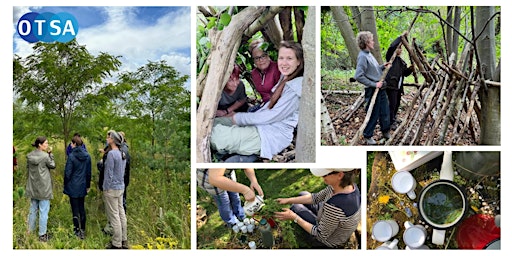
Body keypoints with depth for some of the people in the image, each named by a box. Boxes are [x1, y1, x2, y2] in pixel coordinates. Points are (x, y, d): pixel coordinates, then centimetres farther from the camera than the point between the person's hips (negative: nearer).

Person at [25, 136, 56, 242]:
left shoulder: (29, 156, 1)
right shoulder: (45, 156, -17)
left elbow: (28, 169, 9)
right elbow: (52, 165, -3)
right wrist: (50, 154, -1)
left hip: (32, 188, 6)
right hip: (43, 188, -6)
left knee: (33, 210, 17)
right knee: (43, 211, 1)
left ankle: (30, 232, 24)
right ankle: (42, 235, 6)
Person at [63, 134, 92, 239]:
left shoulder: (71, 156, -17)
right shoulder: (87, 156, 0)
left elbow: (67, 173, -13)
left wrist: (66, 185, 0)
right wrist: (88, 185, 17)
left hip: (73, 187, -5)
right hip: (82, 187, 5)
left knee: (75, 210, 2)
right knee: (82, 209, 14)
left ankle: (77, 231, 7)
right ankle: (83, 231, 19)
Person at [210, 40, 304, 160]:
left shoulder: (296, 87, -18)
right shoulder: (285, 79, 12)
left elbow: (272, 116, -19)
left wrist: (238, 118, -10)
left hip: (274, 135, -10)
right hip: (262, 123, 10)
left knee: (216, 136, -20)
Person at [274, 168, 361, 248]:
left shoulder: (334, 205, -44)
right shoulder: (350, 186, -19)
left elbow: (321, 235, -27)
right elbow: (316, 197, -5)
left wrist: (294, 217, -20)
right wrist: (288, 200, -3)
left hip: (329, 240, -6)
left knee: (295, 207, 14)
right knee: (302, 194, 19)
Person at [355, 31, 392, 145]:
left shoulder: (369, 54, 11)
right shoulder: (362, 56, -19)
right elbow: (359, 76, -25)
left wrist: (382, 67, 6)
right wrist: (374, 84, -21)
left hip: (381, 89, 9)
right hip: (372, 91, -9)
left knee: (385, 112, 18)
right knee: (373, 115, 1)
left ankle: (386, 132, 35)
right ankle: (368, 136, 17)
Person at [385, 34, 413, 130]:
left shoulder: (401, 61, 22)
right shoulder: (391, 57, -2)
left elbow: (405, 73, 22)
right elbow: (392, 46, -22)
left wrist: (410, 69, 2)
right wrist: (401, 37, -18)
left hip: (398, 86, 8)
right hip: (391, 84, -8)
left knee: (397, 104, 13)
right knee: (393, 104, -12)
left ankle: (393, 119, 27)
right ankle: (391, 122, -8)